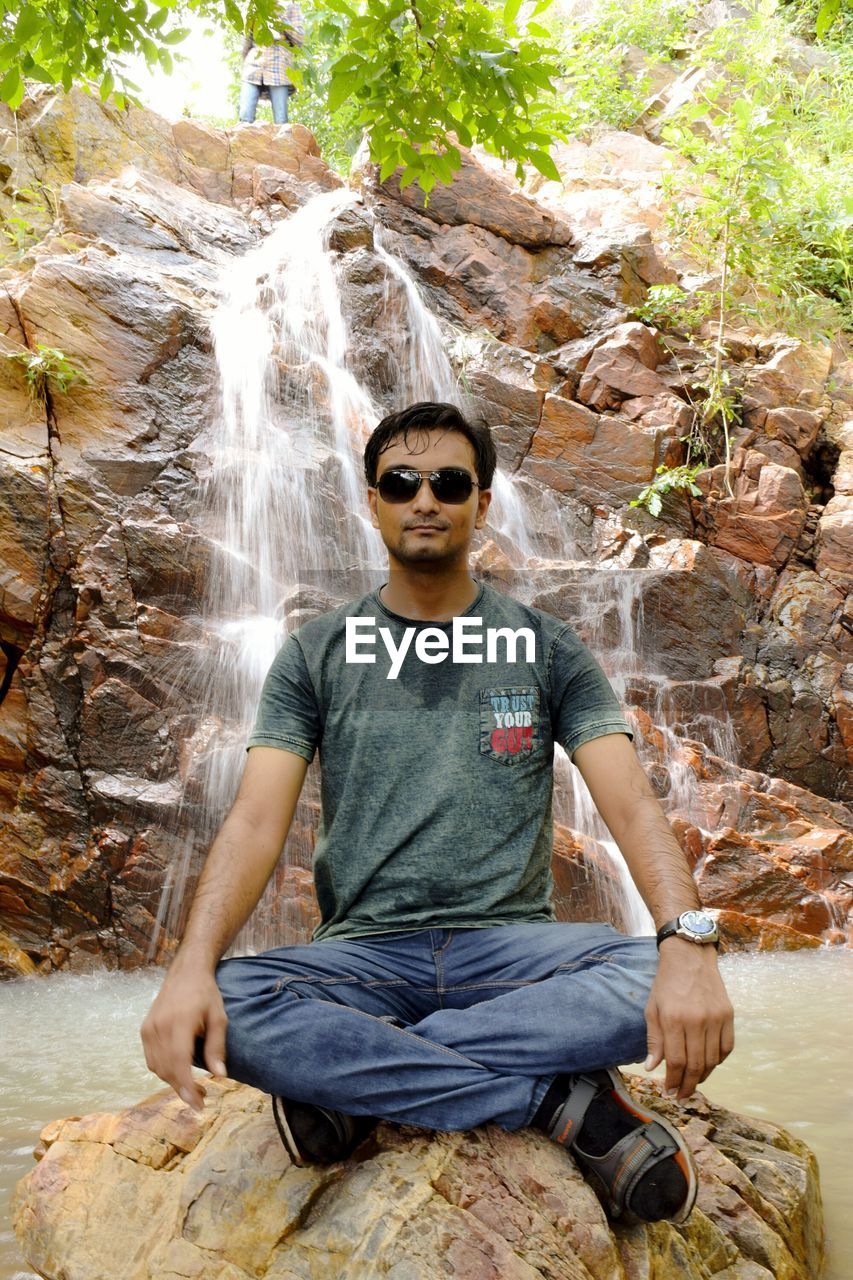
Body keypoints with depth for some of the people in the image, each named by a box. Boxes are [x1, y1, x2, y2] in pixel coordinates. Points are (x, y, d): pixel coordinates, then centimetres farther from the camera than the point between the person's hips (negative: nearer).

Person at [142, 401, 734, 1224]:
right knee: (223, 1009, -31)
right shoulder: (316, 655, 6)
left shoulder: (544, 648, 6)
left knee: (658, 989, -30)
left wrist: (687, 940, -26)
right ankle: (556, 1095, -20)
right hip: (363, 952, 1)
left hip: (510, 943, 0)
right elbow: (257, 819, -5)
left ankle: (352, 1078, -18)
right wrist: (192, 964, -24)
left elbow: (629, 803, -5)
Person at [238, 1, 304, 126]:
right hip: (253, 68, 2)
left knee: (280, 122, -10)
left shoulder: (291, 9, 19)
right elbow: (246, 47, 22)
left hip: (278, 70, -2)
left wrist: (278, 16, 3)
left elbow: (299, 37, 5)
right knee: (245, 118, -14)